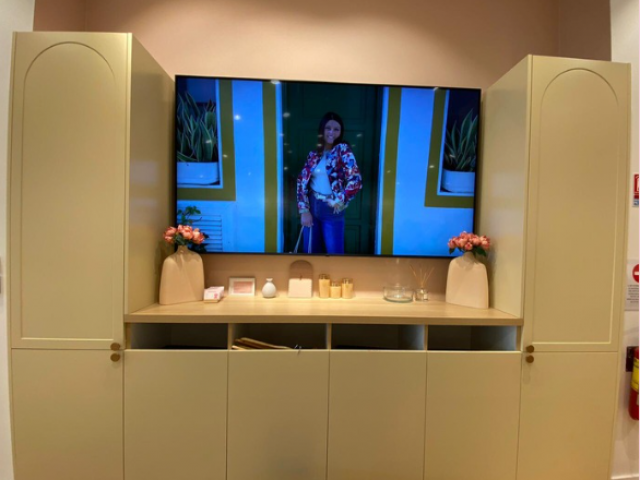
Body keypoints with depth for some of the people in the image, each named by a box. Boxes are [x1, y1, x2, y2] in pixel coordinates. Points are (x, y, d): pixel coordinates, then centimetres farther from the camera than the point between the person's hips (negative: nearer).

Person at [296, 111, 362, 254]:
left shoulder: (343, 150, -8)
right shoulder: (314, 153, 5)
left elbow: (356, 180, -18)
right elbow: (302, 181, 2)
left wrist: (339, 201, -9)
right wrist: (304, 210, -7)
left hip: (332, 210, -4)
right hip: (312, 207, 4)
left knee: (335, 253, 5)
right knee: (311, 251, 15)